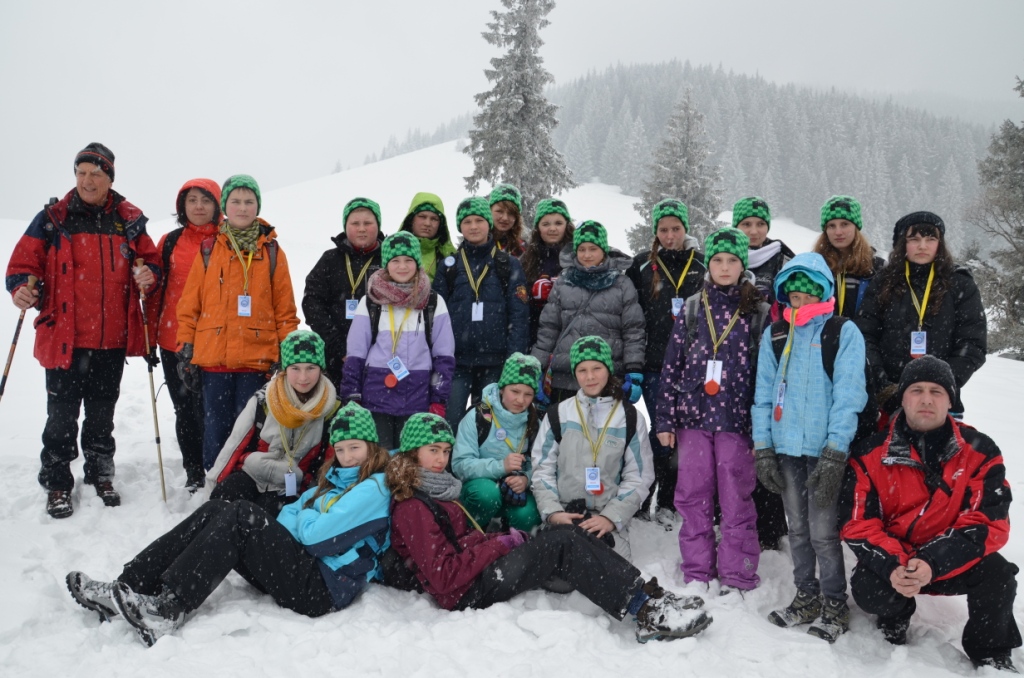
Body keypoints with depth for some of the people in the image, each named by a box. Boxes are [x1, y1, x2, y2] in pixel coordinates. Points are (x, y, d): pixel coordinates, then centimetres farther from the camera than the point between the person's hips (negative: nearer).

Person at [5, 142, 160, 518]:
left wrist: (149, 275, -11)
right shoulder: (53, 218, -1)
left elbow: (150, 259, 11)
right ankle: (56, 484, 18)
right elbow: (24, 261, 1)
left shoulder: (130, 220, 5)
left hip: (113, 339, 2)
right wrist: (21, 288, -19)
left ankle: (100, 474, 31)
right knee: (62, 414, 4)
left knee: (102, 413, 16)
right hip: (65, 337, -2)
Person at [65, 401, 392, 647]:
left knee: (240, 516, -22)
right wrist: (306, 513, -5)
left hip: (324, 587, -8)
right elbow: (286, 518, 16)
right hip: (298, 567, 8)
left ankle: (167, 609, -27)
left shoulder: (375, 488, -7)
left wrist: (300, 517, 4)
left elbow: (316, 535, -16)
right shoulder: (335, 478, 21)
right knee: (216, 510, -6)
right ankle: (127, 588, -14)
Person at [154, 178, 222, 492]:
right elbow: (156, 289, 13)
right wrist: (151, 334, 10)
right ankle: (193, 473, 26)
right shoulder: (170, 242, 8)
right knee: (184, 410, 12)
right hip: (174, 342, 4)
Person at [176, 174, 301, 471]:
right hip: (213, 356, 1)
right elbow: (189, 305, 9)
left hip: (257, 358, -1)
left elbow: (285, 309, 7)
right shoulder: (208, 250, 7)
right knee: (216, 428, 7)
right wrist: (185, 351, 4)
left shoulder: (272, 252, 6)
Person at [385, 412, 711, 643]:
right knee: (563, 542, -20)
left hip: (482, 566, 9)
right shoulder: (412, 507, -13)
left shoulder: (434, 491, 18)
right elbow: (444, 577, -20)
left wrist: (502, 539, 1)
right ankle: (646, 608, -19)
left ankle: (646, 595, -19)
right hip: (469, 592, -9)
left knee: (567, 535, -8)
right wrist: (501, 544, -15)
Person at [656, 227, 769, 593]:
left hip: (737, 419, -2)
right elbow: (672, 364, 6)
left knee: (736, 498, 3)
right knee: (693, 496, 7)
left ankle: (737, 577, 16)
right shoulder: (693, 309, 8)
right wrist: (665, 419, 2)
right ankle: (696, 573, 20)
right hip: (693, 416, 2)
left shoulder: (758, 312, 3)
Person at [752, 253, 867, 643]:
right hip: (785, 448, 4)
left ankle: (835, 606, 18)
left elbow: (848, 396, -9)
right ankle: (806, 597, 29)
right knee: (797, 528, 14)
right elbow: (763, 394, 8)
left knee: (823, 531, 0)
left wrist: (834, 454, -16)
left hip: (824, 449, -4)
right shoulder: (775, 335, 9)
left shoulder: (844, 333, -3)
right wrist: (762, 448, 2)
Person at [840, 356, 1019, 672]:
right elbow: (857, 524, -11)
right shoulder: (870, 455, -10)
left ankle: (991, 655, 4)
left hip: (956, 559, 1)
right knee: (867, 592, -27)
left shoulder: (980, 451, -10)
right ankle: (896, 614, 14)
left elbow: (989, 523, -17)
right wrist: (892, 567, -29)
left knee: (998, 576, -27)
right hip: (891, 559, 0)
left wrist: (934, 564, -31)